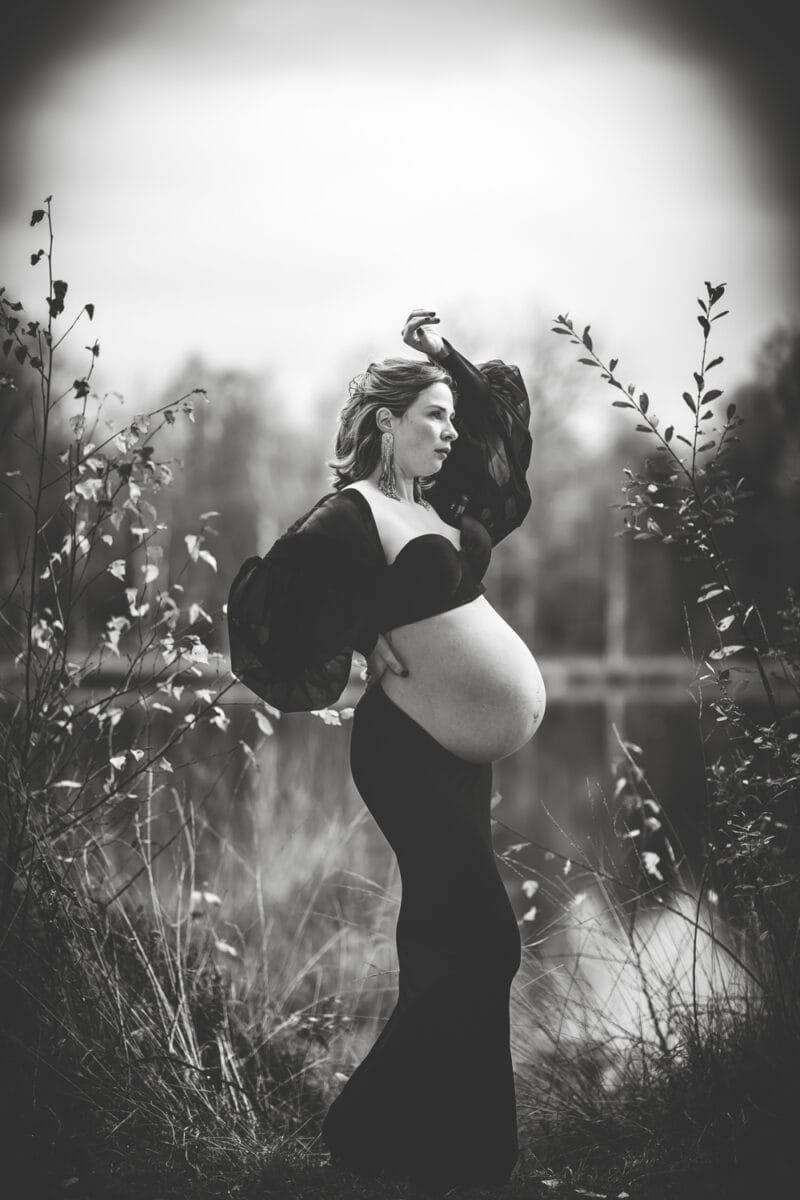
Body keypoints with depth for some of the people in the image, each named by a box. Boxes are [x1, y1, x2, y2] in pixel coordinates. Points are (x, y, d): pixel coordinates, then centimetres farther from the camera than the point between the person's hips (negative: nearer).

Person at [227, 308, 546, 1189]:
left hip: (462, 749, 9)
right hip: (409, 747, -9)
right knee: (481, 945, -10)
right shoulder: (352, 514, -13)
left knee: (451, 945, 14)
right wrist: (358, 651, -10)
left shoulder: (437, 501, 12)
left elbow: (506, 415, 25)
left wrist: (446, 353, 13)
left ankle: (439, 1137, 26)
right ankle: (369, 1133, 3)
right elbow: (264, 599, -22)